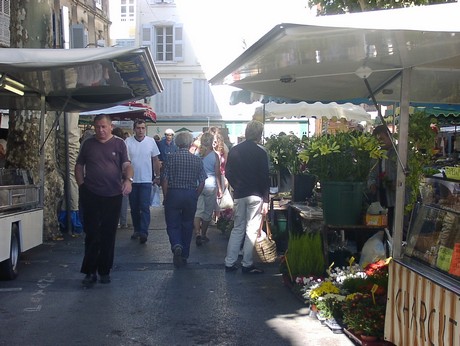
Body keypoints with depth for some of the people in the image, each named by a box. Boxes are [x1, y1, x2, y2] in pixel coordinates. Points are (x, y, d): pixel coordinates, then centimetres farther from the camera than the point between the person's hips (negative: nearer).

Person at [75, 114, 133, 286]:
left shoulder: (119, 143, 4)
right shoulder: (87, 143, 8)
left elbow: (127, 165, -3)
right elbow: (79, 166, 13)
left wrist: (128, 179, -23)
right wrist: (81, 185, 1)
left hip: (113, 196, 0)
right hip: (91, 195, 0)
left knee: (108, 235, 7)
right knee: (92, 235, -1)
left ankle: (104, 271, 19)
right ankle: (90, 272, 6)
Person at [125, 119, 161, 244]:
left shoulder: (151, 141, 0)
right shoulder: (128, 142, -3)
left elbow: (155, 160, 7)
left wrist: (157, 176, 7)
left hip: (146, 180, -1)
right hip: (132, 180, 1)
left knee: (145, 207, -8)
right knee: (134, 207, 11)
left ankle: (144, 232, -10)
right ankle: (137, 230, 24)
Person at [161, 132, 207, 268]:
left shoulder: (171, 158, -6)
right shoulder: (197, 160, 0)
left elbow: (165, 180, -7)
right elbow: (202, 182, 0)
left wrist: (165, 197, 3)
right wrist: (195, 196, 12)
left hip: (173, 194, -2)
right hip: (191, 195, 2)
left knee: (172, 225, 7)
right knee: (187, 225, 14)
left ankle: (176, 246, -21)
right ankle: (184, 255, 21)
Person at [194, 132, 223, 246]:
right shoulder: (214, 155, -7)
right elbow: (218, 173, -4)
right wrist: (220, 188, 4)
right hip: (211, 185, -1)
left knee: (197, 211, 2)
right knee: (208, 212, 12)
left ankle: (198, 234, -14)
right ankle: (203, 235, 21)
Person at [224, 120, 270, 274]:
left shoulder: (234, 150, 4)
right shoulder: (260, 153, -9)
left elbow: (228, 173, 8)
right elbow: (265, 178, -10)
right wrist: (265, 200, -6)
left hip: (239, 195, 4)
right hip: (255, 195, -4)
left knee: (237, 228, 14)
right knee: (252, 230, 2)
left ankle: (229, 263, 13)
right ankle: (247, 264, 5)